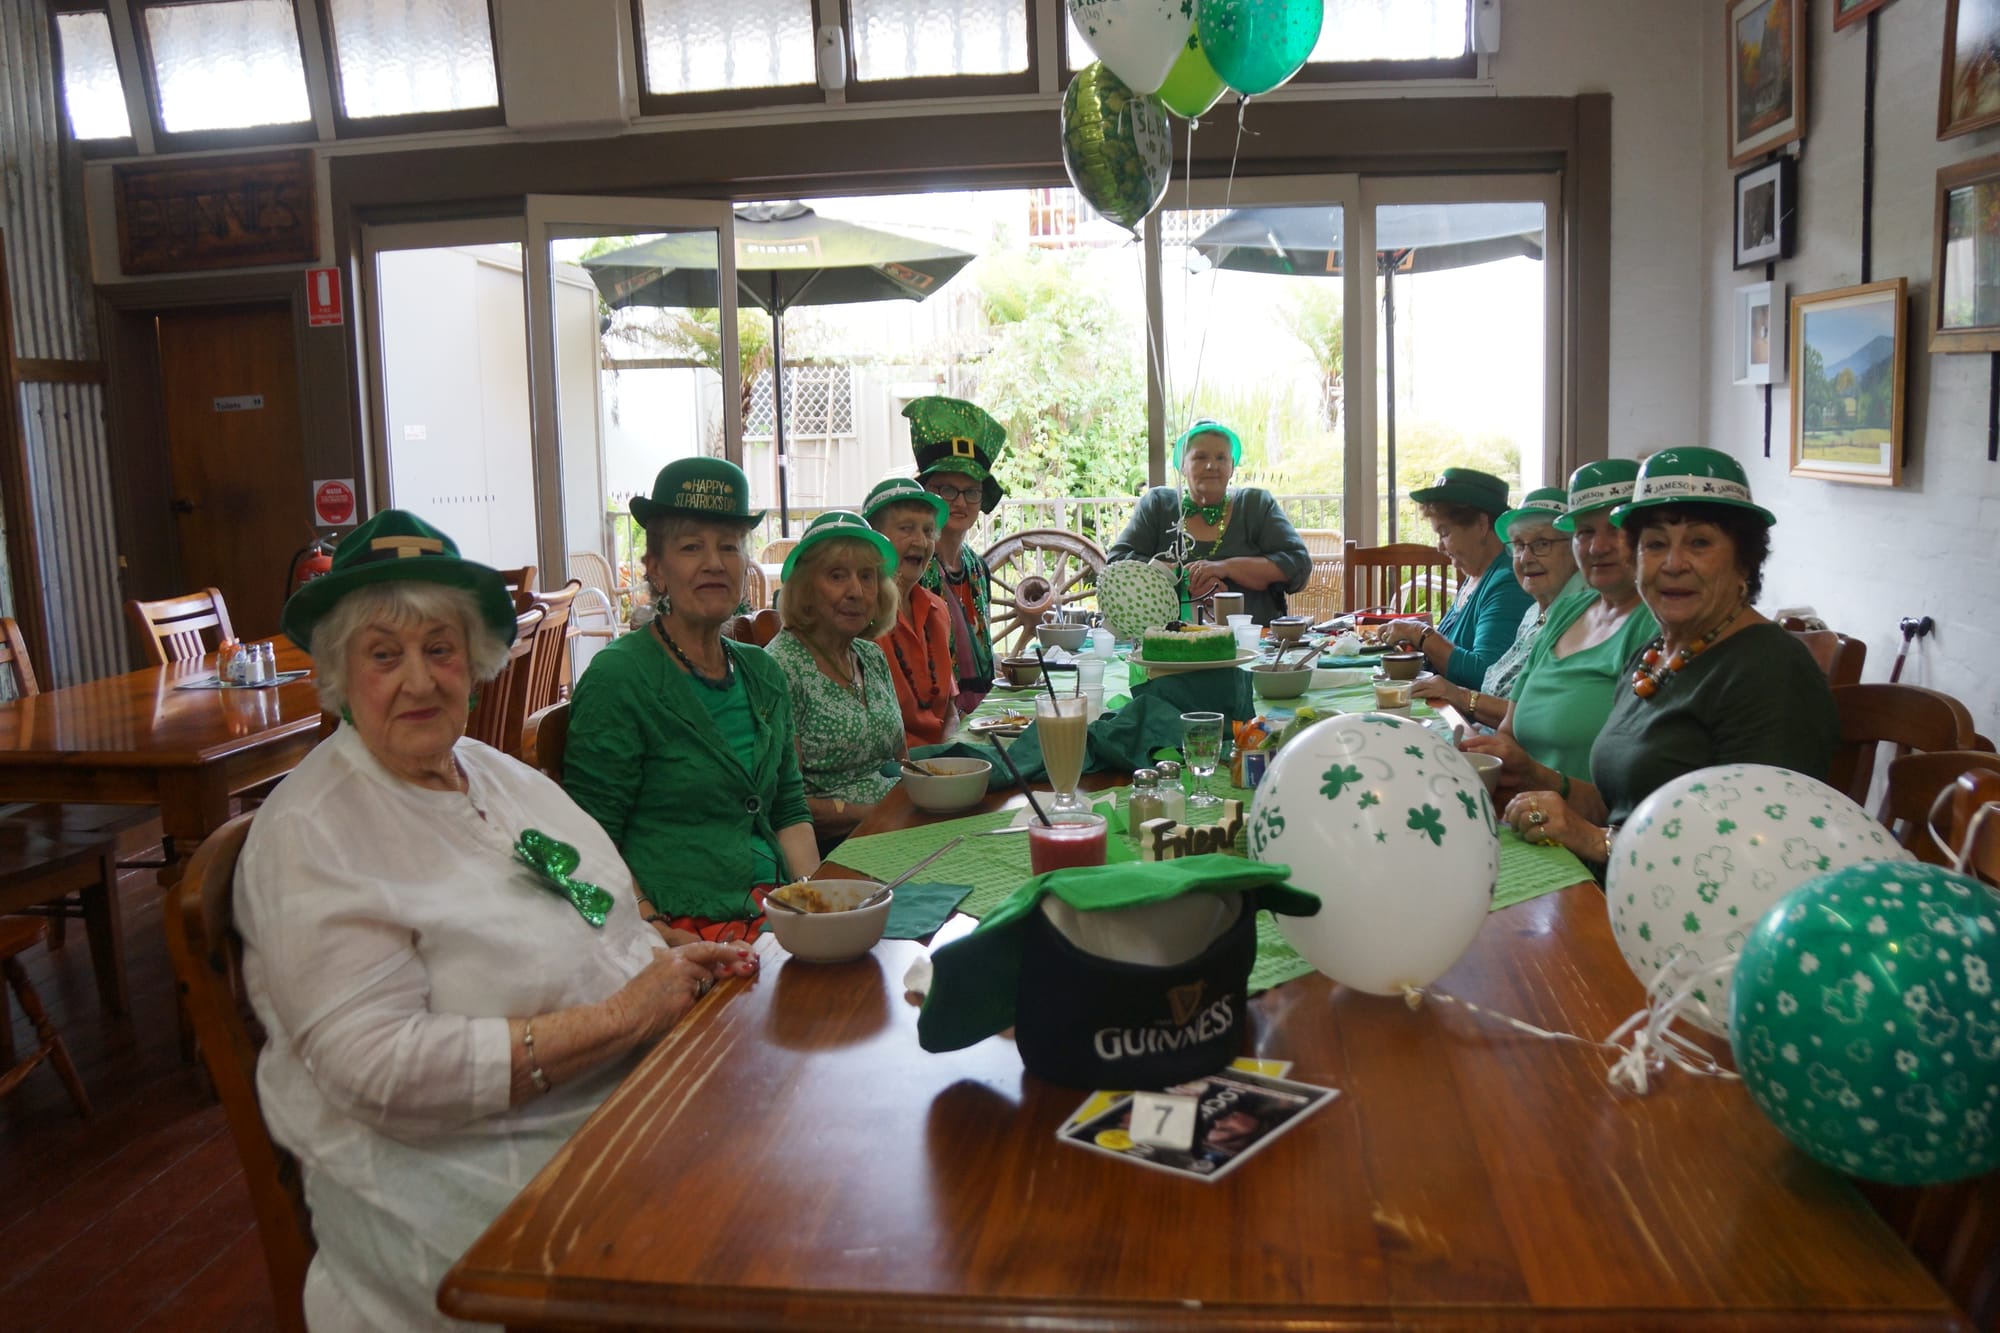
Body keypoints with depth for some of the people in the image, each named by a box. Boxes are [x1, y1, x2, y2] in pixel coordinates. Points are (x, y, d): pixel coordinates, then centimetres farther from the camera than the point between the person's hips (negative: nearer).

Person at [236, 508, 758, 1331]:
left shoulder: (502, 776, 12)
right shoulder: (309, 833, -12)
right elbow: (379, 1070, -21)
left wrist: (676, 964, -1)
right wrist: (617, 1019, -21)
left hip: (619, 1106, 8)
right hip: (453, 1166, -7)